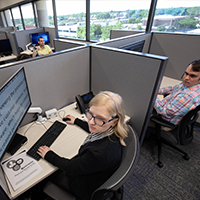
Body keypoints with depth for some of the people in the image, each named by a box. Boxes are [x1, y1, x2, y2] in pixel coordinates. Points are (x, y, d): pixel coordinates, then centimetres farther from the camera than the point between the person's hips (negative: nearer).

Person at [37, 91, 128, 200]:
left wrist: (48, 155, -10)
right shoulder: (106, 129, -22)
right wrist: (76, 121, 18)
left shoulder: (101, 153, -45)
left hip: (86, 188, -6)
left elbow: (71, 167, -26)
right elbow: (93, 130, 5)